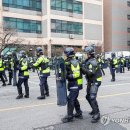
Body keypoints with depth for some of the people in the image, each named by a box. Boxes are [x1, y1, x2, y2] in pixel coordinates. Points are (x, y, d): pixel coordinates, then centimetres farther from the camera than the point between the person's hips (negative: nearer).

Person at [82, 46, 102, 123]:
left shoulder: (93, 62, -19)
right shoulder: (87, 61, 10)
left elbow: (91, 73, -30)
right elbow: (85, 72, 12)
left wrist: (83, 68, -28)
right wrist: (81, 68, -3)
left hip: (95, 82, -10)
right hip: (90, 82, 10)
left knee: (92, 98, -15)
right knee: (88, 97, 18)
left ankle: (97, 115, -8)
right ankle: (95, 110, 35)